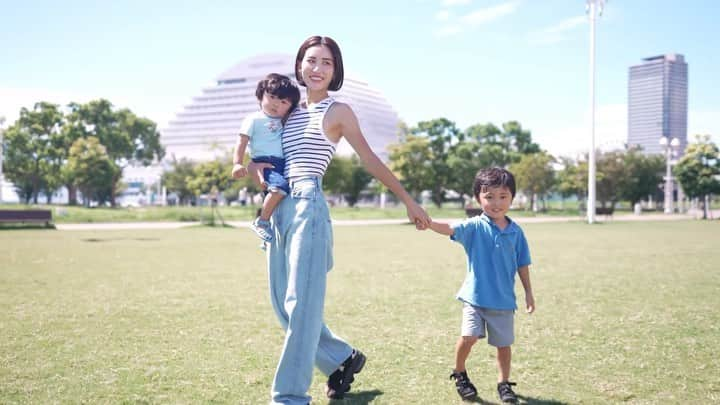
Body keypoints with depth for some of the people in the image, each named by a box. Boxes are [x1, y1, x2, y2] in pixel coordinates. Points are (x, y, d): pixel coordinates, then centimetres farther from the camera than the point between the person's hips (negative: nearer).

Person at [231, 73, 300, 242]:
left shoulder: (283, 122, 23)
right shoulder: (254, 119, 4)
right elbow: (242, 142, -5)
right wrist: (237, 164, -17)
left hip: (284, 166, 8)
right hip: (265, 163, -8)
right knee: (281, 186, -34)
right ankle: (261, 222, -19)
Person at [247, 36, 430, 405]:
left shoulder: (337, 112, 5)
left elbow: (370, 161, 6)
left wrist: (408, 201, 6)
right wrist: (253, 166, 1)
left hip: (308, 207, -7)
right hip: (278, 208, 7)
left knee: (301, 303, -9)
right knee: (283, 302, 9)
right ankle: (342, 359, 26)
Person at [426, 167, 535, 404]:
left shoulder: (515, 231, 0)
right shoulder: (474, 226, -8)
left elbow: (522, 264, 8)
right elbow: (451, 229, -26)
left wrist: (528, 292, 11)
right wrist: (428, 222, -45)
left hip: (504, 299, 3)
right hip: (475, 296, -2)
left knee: (504, 343, 11)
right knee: (469, 336, -13)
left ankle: (504, 384, 30)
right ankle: (459, 374, 14)